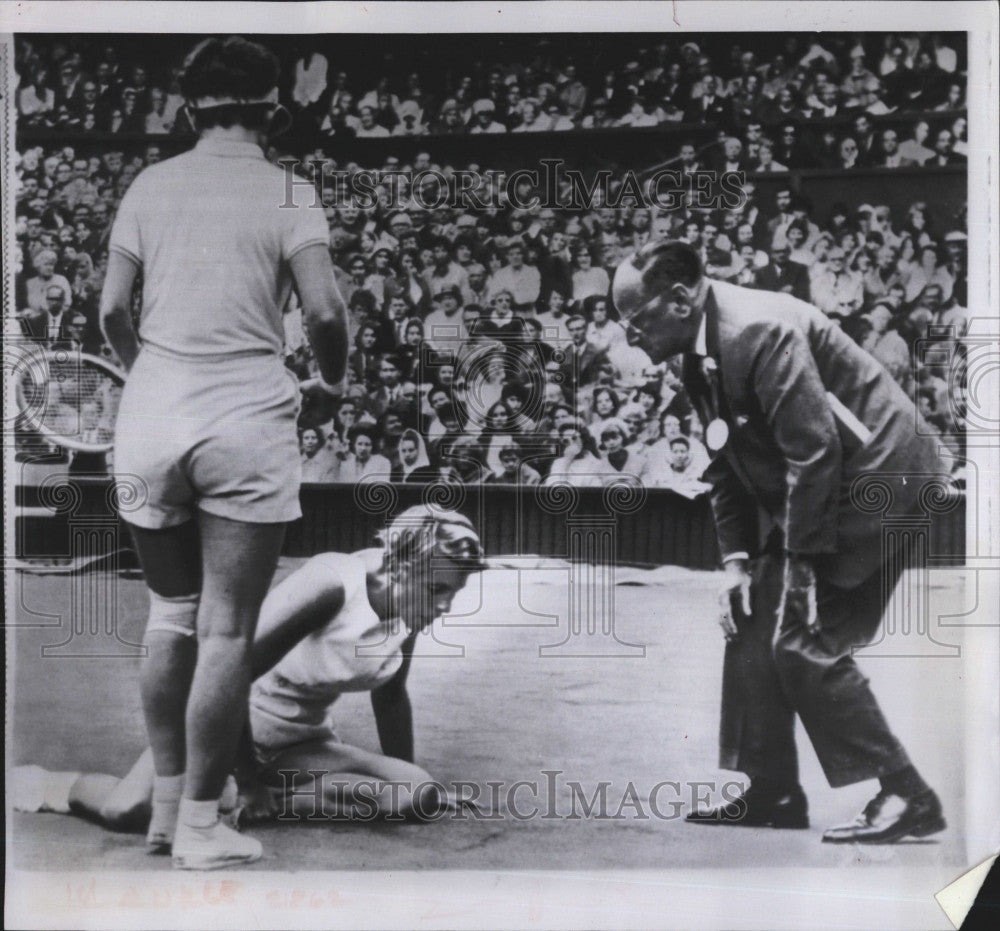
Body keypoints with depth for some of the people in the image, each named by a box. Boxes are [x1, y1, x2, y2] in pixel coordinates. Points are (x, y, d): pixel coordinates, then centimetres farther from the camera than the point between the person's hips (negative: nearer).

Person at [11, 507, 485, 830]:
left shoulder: (409, 609, -7)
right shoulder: (331, 583, -28)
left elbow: (390, 697, 9)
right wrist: (246, 776, -21)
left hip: (298, 743, 6)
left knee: (422, 795, -14)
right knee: (128, 809, -31)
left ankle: (255, 798, -9)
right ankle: (45, 784, 4)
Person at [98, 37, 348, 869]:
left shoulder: (149, 187, 9)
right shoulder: (286, 196, -1)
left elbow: (112, 311, 8)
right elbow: (325, 311, -10)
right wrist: (335, 376, 10)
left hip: (151, 421, 4)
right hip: (245, 426, -4)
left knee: (171, 615, 18)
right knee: (227, 632, 3)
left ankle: (166, 803, 26)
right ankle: (201, 824, 9)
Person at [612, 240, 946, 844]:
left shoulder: (761, 329, -23)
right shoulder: (703, 356, 8)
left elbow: (814, 449, -25)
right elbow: (729, 464, 13)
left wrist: (801, 561, -21)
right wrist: (737, 557, 3)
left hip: (876, 476, -10)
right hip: (808, 495, 10)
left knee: (803, 639, -13)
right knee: (753, 624, 8)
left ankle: (907, 798, -4)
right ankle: (771, 794, 17)